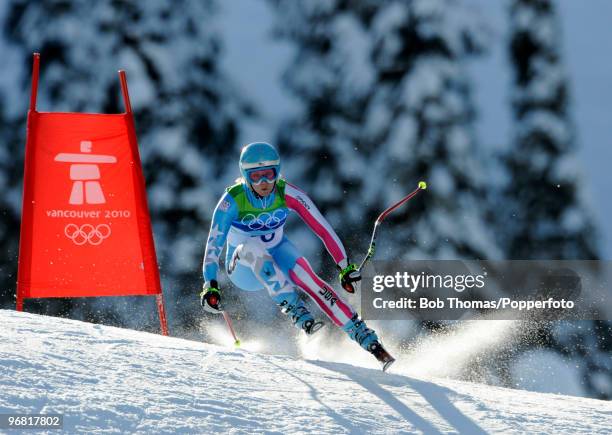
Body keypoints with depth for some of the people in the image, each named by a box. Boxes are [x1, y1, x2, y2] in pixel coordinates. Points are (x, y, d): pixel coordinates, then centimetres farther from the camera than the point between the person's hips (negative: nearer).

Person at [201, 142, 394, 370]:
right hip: (243, 267, -1)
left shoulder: (287, 194, -19)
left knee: (309, 280, -27)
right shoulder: (232, 201, -24)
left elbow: (322, 229, -17)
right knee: (253, 247, -36)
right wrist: (210, 286, -41)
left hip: (277, 254, 2)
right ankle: (296, 310, -37)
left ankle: (370, 341, -31)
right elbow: (214, 244, -29)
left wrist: (346, 267, -22)